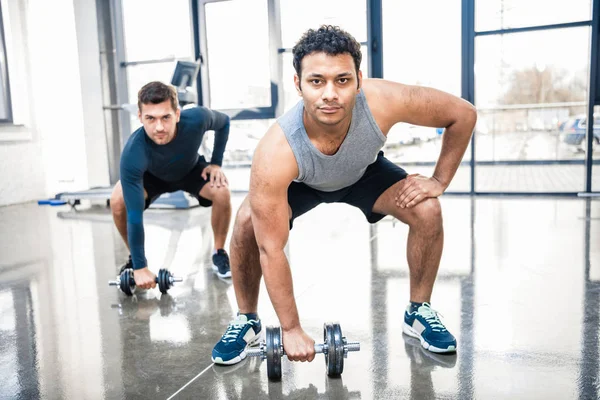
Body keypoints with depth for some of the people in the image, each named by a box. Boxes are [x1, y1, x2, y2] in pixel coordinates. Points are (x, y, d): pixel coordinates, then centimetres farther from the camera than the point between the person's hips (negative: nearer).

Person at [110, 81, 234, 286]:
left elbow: (224, 122, -11)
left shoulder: (196, 118, -38)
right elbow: (134, 215, -36)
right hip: (151, 176, 0)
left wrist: (216, 163, -18)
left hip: (191, 170, 1)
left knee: (222, 193, -28)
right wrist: (140, 267, -33)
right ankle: (135, 259, 1)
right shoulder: (133, 154, -41)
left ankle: (219, 253, -3)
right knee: (118, 201, -27)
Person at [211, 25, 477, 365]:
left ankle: (420, 311, 5)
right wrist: (291, 329, -26)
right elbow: (270, 248, -34)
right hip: (301, 182, -1)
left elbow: (464, 114, -22)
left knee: (428, 211, -19)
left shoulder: (383, 102, -40)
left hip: (365, 172, 2)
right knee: (248, 223, -25)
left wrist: (439, 181, -24)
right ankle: (247, 321, 1)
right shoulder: (275, 153, -43)